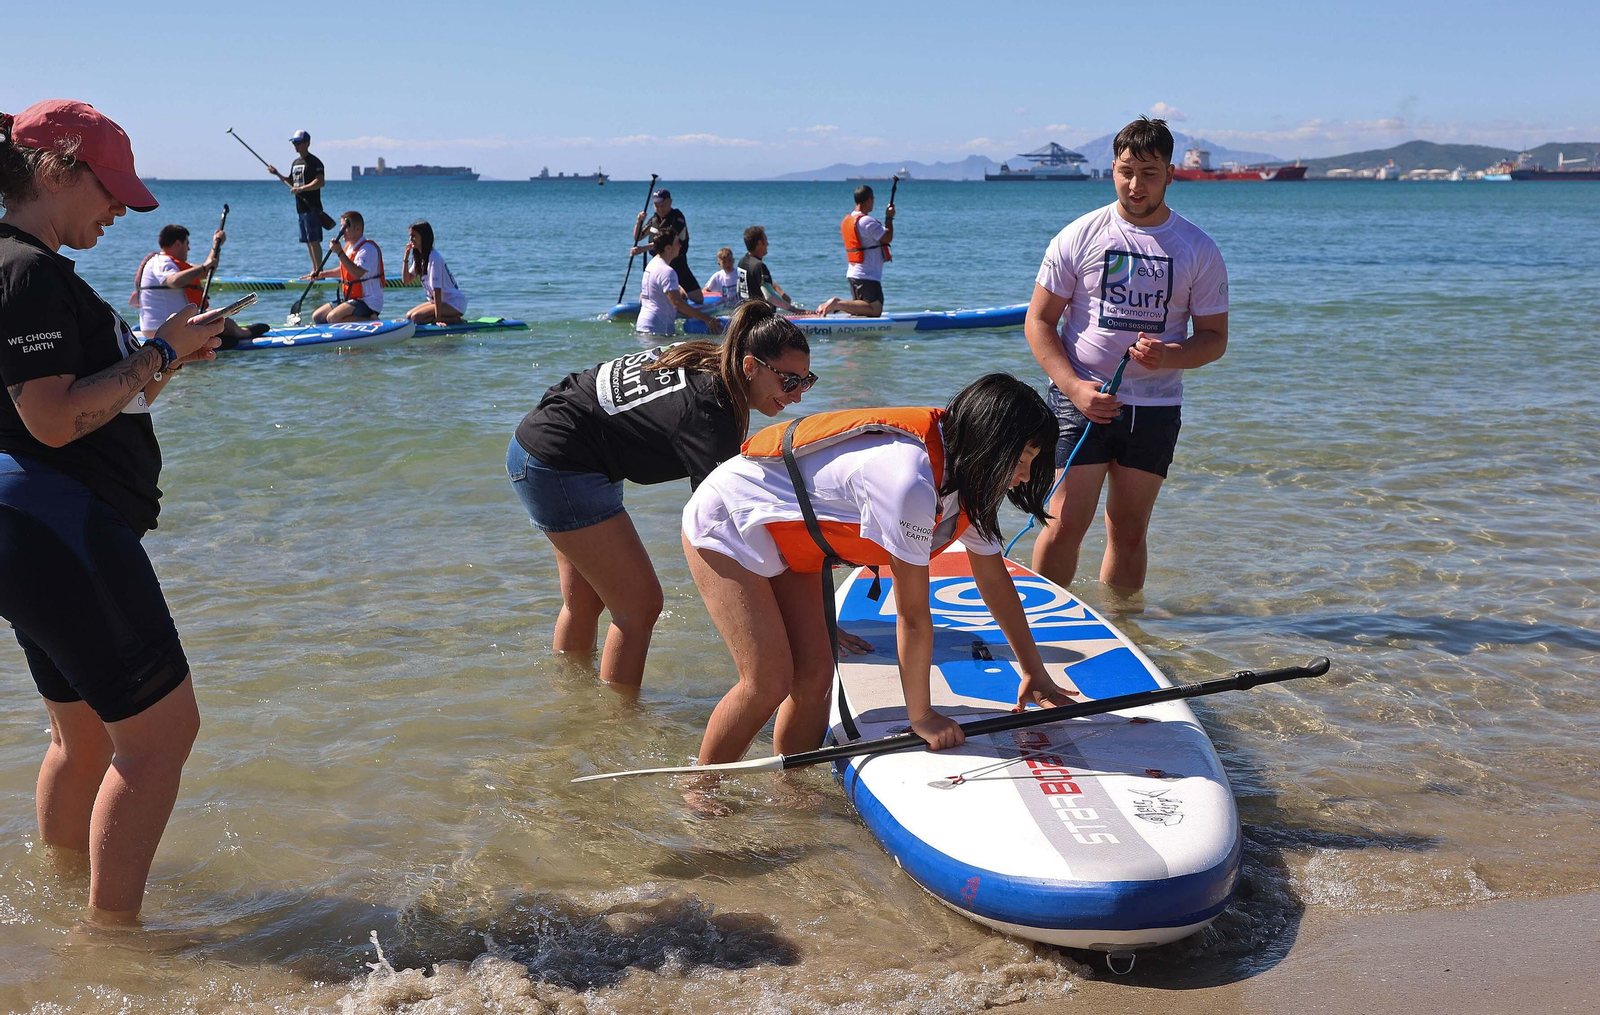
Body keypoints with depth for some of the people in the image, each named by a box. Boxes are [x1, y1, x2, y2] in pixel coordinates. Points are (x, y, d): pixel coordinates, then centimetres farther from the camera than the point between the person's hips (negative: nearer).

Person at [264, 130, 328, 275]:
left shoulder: (314, 162, -9)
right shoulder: (296, 162, 18)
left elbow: (320, 182, -21)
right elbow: (291, 182, 25)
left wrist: (301, 189, -26)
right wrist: (278, 174, 10)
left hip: (312, 207, -9)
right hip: (300, 207, 9)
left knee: (314, 240, -11)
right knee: (307, 241, 10)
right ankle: (314, 270, 15)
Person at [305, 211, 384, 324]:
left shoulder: (368, 248, -16)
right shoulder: (349, 247, 13)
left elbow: (358, 274, -32)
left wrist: (340, 253, -30)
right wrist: (322, 274, 19)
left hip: (367, 302, -10)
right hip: (350, 299, 10)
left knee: (333, 317, -29)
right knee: (316, 317, 5)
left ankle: (371, 321, -15)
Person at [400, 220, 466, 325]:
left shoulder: (434, 258, -20)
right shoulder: (420, 257, 8)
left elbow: (437, 290, -25)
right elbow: (406, 280, 10)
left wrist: (438, 318, -28)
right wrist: (406, 257, 0)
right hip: (440, 301, 10)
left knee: (416, 317, -23)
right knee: (409, 315, 1)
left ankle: (454, 319, -11)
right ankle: (449, 317, 4)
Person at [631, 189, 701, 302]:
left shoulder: (677, 218, -17)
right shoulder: (654, 219, 5)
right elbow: (637, 238, 11)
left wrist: (643, 248, -38)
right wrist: (639, 221, -10)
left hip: (678, 264, -5)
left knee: (698, 299, -8)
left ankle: (681, 294, 28)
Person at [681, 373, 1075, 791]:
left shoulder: (962, 475, -5)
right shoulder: (910, 480, -34)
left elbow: (996, 581, 7)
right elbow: (913, 617, -26)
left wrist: (1035, 673, 10)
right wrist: (922, 716, -15)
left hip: (782, 537, 9)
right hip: (726, 522, -9)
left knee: (814, 674, 0)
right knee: (769, 682, -12)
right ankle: (701, 798, 7)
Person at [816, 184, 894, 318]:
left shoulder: (846, 220, 12)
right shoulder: (867, 221, -17)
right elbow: (888, 238, -15)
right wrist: (889, 218, 0)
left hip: (852, 273, 10)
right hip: (868, 276, -10)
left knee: (860, 308, 17)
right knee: (875, 310, -11)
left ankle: (829, 306, -2)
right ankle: (837, 304, -20)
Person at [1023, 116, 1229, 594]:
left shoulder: (1199, 250, 3)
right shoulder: (1078, 237, 0)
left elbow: (1215, 336, 6)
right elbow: (1038, 322, 1)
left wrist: (1170, 355, -17)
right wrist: (1074, 387, -13)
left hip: (1156, 405, 2)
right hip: (1082, 398, -2)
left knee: (1129, 532, 8)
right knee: (1066, 523, -9)